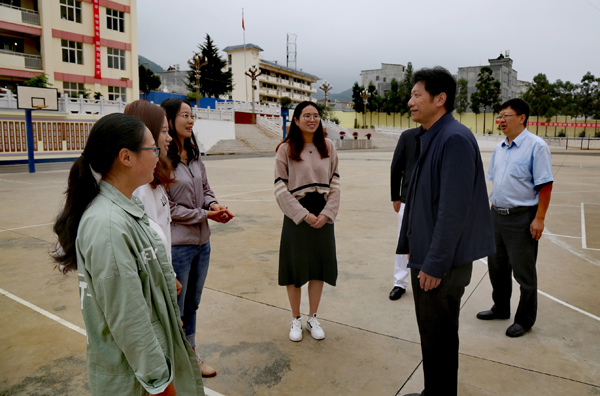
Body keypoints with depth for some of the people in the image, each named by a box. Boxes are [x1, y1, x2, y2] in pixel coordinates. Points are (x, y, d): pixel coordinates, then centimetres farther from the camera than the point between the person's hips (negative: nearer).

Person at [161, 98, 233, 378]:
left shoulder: (194, 154, 7)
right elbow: (166, 207, -17)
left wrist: (214, 204, -7)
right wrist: (205, 214, -13)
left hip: (202, 241, 8)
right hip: (177, 244, -7)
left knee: (192, 304, 22)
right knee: (174, 309, 9)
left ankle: (191, 355, 40)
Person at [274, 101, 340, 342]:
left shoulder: (328, 147, 6)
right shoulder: (286, 149, -4)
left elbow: (335, 184, 4)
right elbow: (281, 189, -8)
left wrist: (327, 213, -8)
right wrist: (304, 215, -13)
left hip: (323, 216, 3)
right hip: (296, 216, -3)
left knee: (318, 267, 10)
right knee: (294, 268, 6)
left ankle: (313, 318, 28)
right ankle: (296, 320, 26)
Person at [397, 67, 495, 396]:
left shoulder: (455, 140, -20)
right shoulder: (429, 138, 11)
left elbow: (453, 209, -24)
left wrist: (434, 264, -20)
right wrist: (412, 246, 17)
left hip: (442, 263, -9)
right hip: (425, 257, 10)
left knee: (438, 337, 7)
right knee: (432, 332, 22)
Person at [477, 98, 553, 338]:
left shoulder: (536, 146, -12)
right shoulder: (499, 148, 11)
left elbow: (545, 185, -15)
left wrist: (539, 218, -18)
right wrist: (492, 208, 14)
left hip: (521, 218, -7)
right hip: (497, 214, 8)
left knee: (523, 272, 5)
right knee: (496, 266, 18)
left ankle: (525, 320, 22)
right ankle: (500, 309, 36)